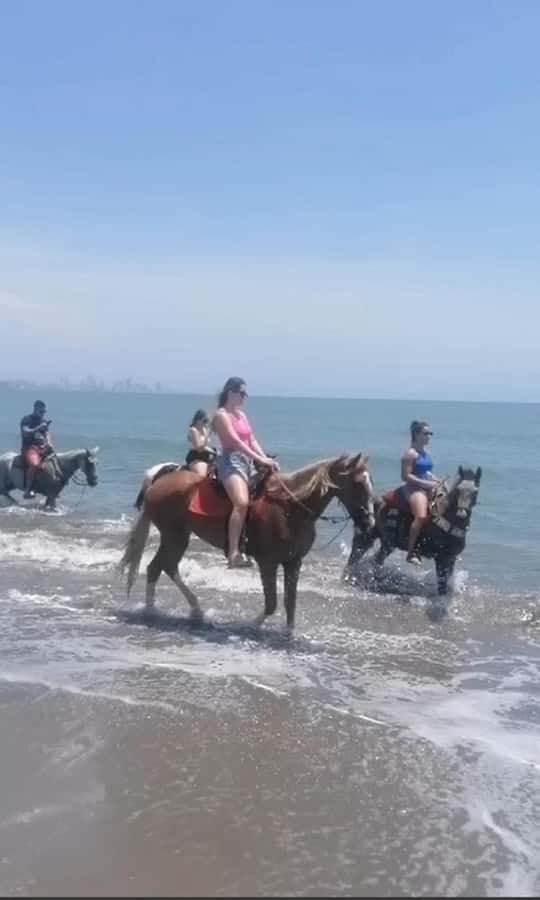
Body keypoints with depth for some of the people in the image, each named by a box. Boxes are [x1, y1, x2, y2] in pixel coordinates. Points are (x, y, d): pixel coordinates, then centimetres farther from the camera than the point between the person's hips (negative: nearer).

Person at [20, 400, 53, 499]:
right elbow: (25, 433, -18)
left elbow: (47, 433, 13)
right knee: (34, 464, -35)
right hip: (29, 447, -7)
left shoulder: (44, 421, 14)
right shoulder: (26, 419, -5)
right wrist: (38, 428, -28)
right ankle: (28, 490, -30)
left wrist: (48, 443, -8)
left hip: (42, 447, 7)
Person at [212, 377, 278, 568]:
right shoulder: (222, 415, -5)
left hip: (248, 461, 10)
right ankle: (234, 553, -33)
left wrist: (266, 459, -1)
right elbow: (235, 441, -17)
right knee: (242, 502, -29)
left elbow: (252, 440, 15)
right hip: (231, 460, -10)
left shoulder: (241, 414, 21)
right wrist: (260, 459, -24)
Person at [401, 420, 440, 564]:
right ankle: (411, 552, -27)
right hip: (414, 488, -10)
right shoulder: (410, 454, -9)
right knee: (421, 516, -31)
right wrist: (425, 483, -19)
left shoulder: (425, 453, 17)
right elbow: (406, 476, -15)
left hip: (428, 487, 10)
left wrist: (436, 480, 7)